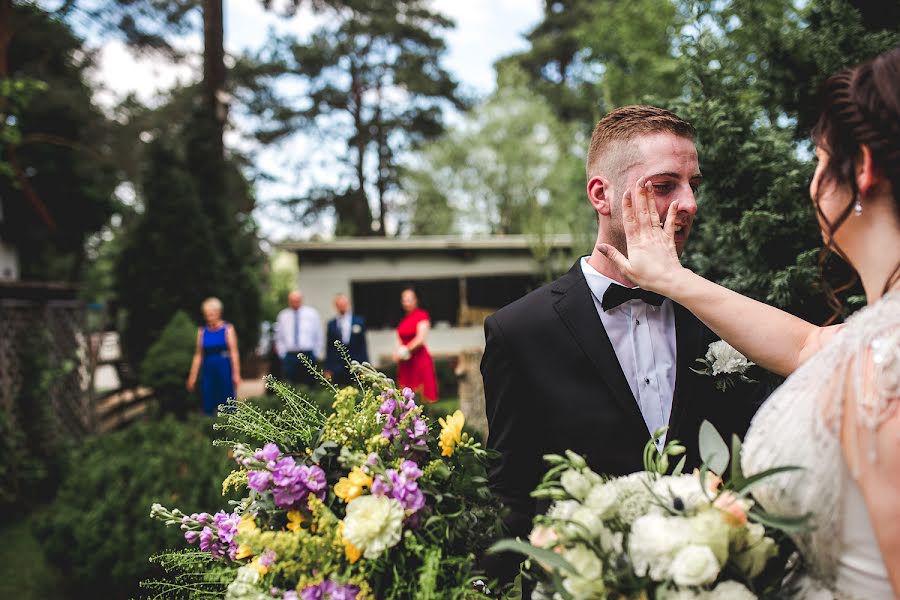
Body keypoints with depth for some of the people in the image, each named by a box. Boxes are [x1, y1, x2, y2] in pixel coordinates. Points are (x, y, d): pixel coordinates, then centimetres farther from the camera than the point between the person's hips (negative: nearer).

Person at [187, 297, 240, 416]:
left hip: (224, 367, -3)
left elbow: (234, 353, -4)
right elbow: (198, 355, 11)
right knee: (207, 405, 2)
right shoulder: (202, 331, 9)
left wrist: (236, 374, -11)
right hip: (208, 369, 3)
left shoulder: (227, 329, 1)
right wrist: (192, 376, 8)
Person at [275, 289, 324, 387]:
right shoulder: (283, 315, 9)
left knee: (310, 384, -3)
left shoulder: (312, 313, 4)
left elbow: (318, 335, 6)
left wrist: (316, 353, 1)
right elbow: (279, 337, 13)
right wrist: (282, 353, 5)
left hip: (308, 355, -1)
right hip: (289, 356, 1)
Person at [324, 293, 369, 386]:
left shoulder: (359, 321, 7)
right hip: (337, 368, 0)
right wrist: (328, 369, 4)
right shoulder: (331, 324, 8)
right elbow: (329, 348, 8)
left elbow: (363, 345, 7)